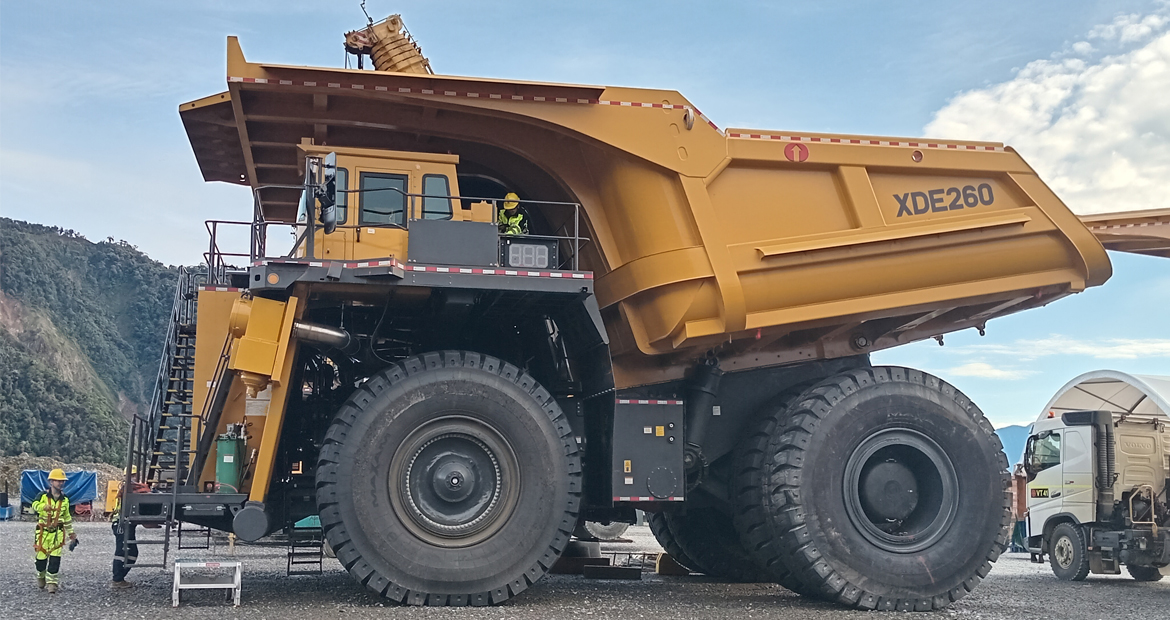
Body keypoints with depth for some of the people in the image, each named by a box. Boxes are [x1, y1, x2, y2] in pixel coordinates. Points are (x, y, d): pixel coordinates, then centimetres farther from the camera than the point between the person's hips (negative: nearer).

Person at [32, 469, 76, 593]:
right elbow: (34, 506, -25)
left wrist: (71, 534, 21)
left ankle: (52, 582, 0)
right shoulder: (43, 496, -3)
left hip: (57, 533, 2)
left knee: (55, 559, -6)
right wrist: (44, 506, -48)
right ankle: (41, 578, 31)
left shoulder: (64, 500, 10)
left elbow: (67, 518, 20)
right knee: (41, 557, 5)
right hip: (43, 532, -2)